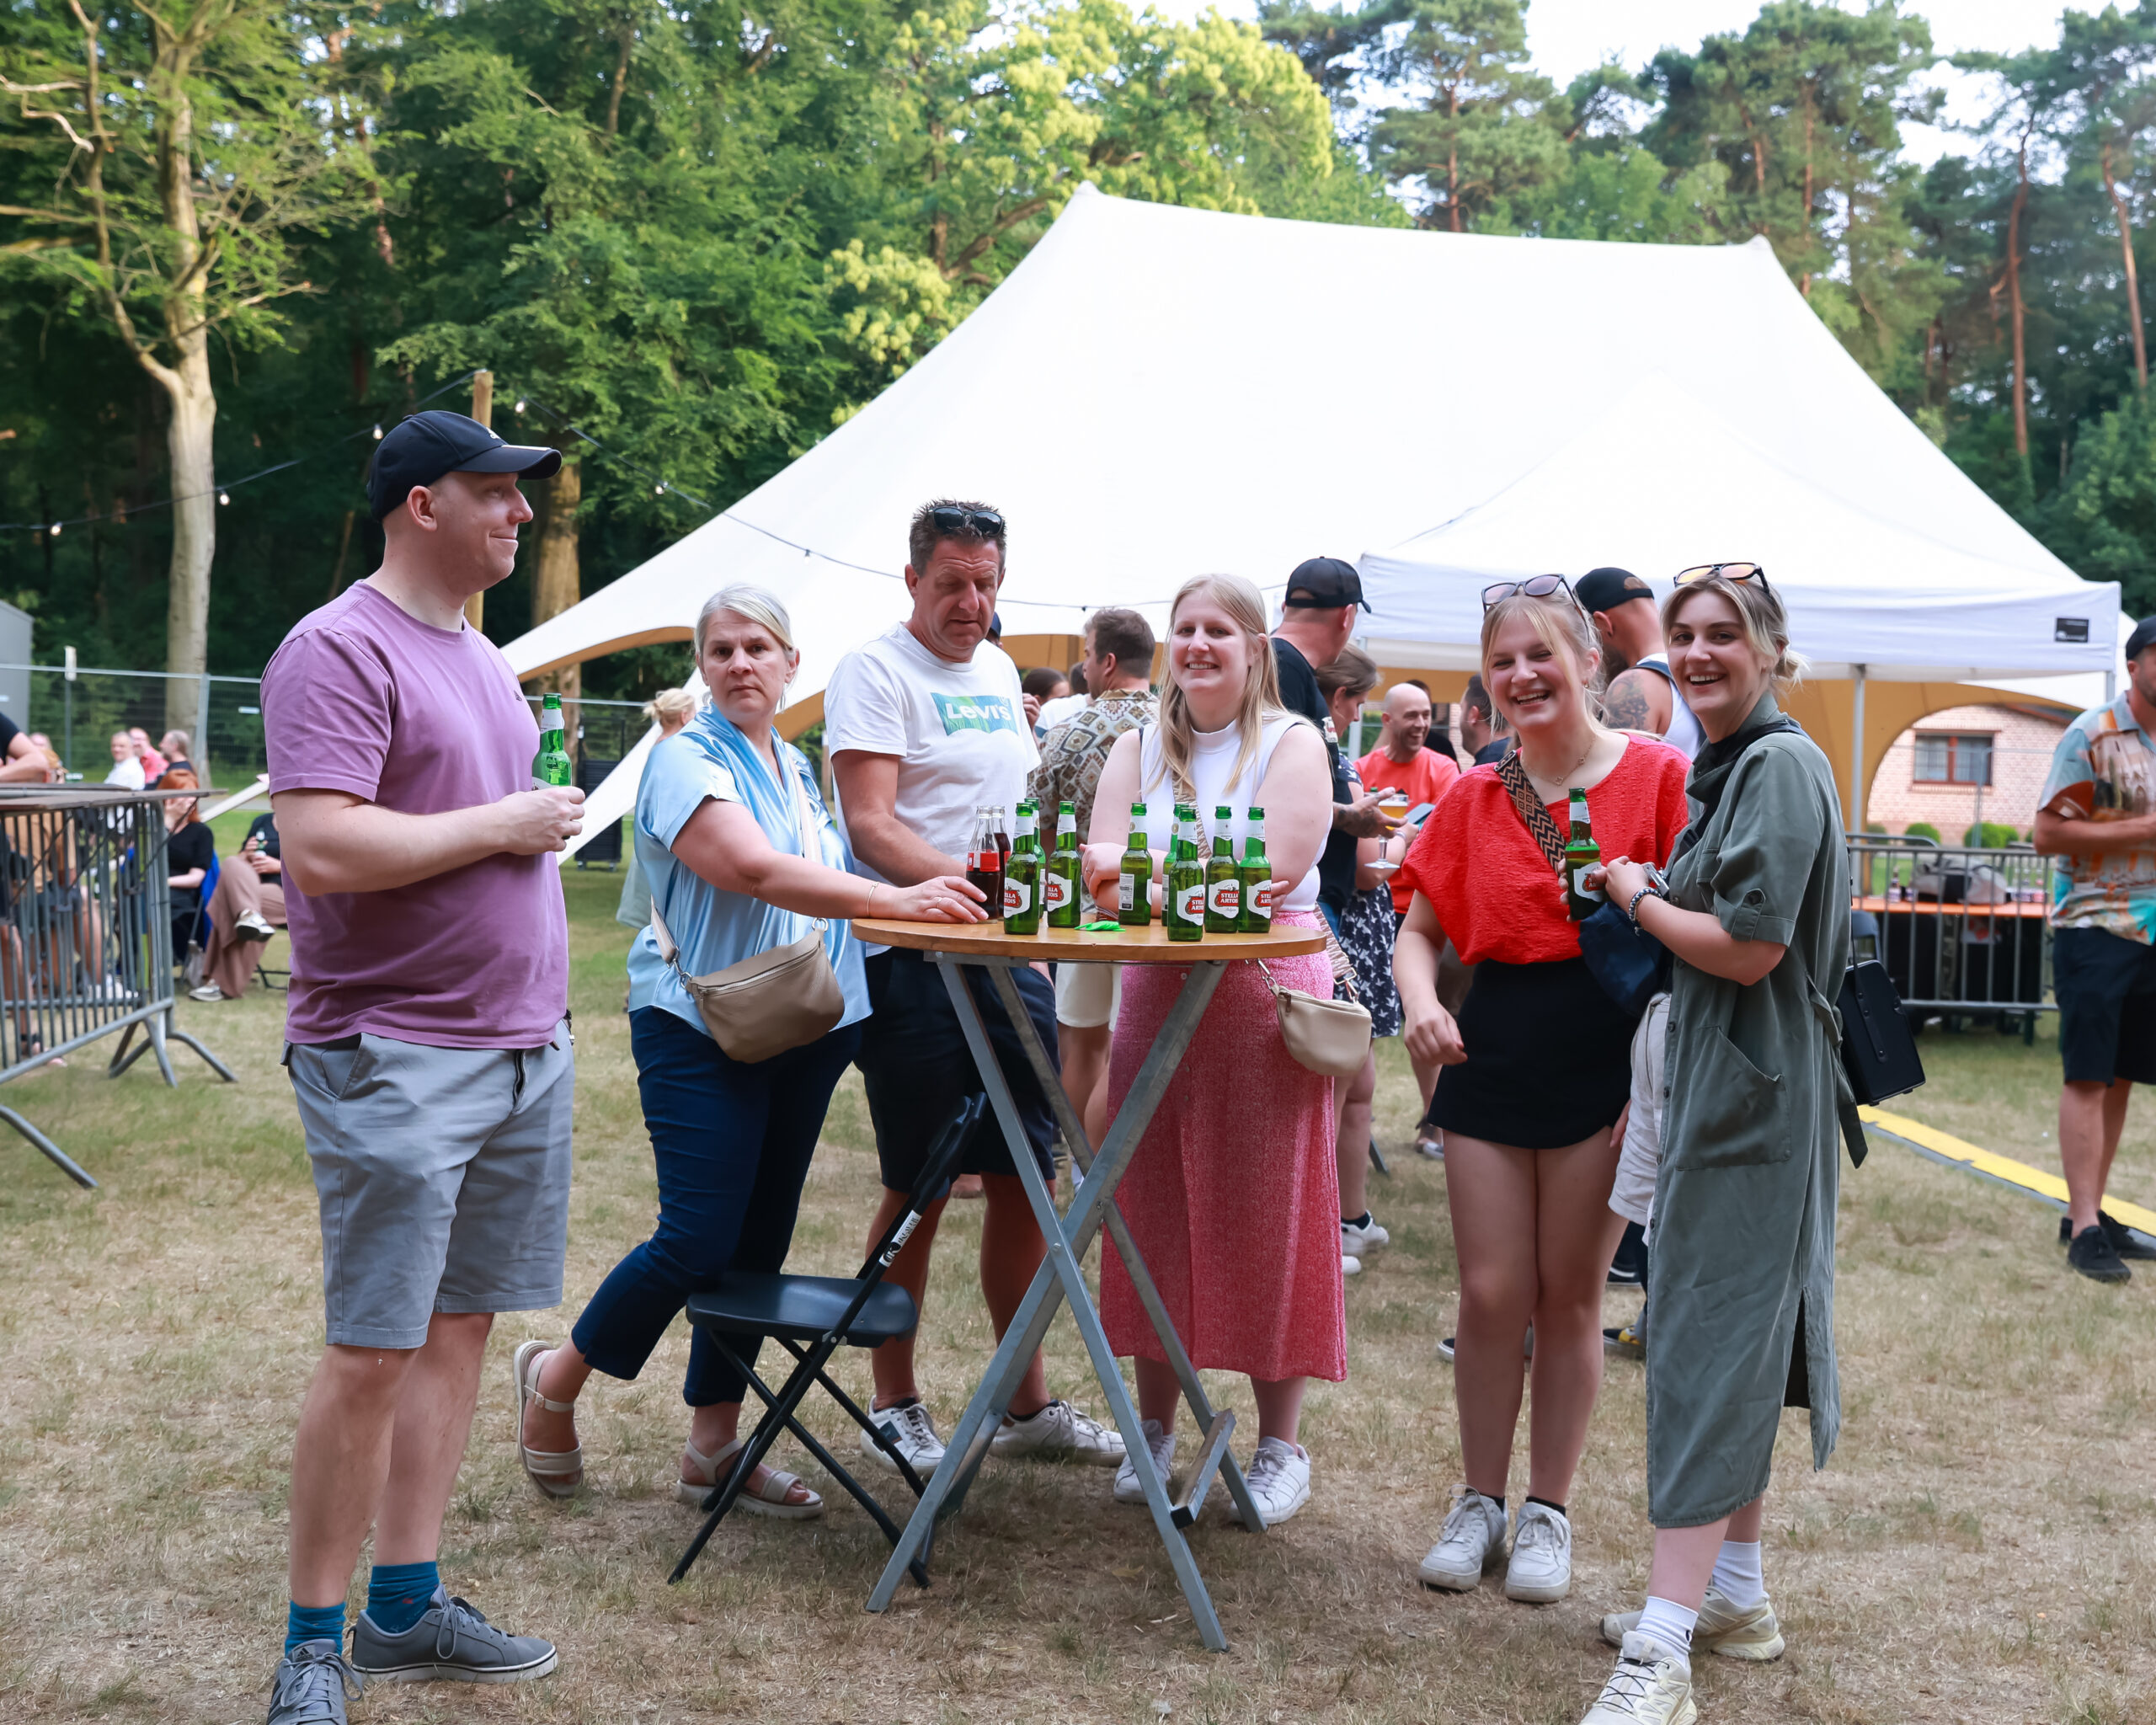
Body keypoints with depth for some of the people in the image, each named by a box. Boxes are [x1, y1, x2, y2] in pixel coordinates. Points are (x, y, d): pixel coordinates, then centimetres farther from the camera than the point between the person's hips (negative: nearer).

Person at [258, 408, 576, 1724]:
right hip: (395, 1057, -8)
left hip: (524, 1044, 8)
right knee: (375, 1351, -4)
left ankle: (409, 1606, 19)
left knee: (461, 1326, 10)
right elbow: (321, 851, -22)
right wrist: (503, 826, -14)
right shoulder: (339, 651, -11)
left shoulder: (483, 656, 17)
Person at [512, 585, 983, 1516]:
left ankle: (714, 1444, 18)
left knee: (761, 1239, 8)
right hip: (701, 1029, -7)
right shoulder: (685, 760, -9)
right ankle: (554, 1378, 13)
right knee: (699, 1239, -10)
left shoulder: (798, 769, 16)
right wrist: (894, 899, -34)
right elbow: (755, 870, -24)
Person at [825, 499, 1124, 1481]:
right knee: (919, 1186, 0)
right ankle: (894, 1407, 14)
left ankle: (1027, 1404, 20)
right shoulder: (874, 672, -6)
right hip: (912, 958, -7)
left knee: (1025, 1177, 9)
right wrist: (958, 878, -31)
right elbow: (869, 823, -16)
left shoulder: (997, 671, 17)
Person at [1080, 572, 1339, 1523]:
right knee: (1153, 1213, 7)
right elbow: (1104, 870, -1)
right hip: (1157, 997, 4)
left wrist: (1150, 869, -17)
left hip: (1267, 999, -4)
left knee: (1266, 1222, 0)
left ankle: (1280, 1445, 11)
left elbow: (1274, 869, -14)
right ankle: (1154, 1427, 20)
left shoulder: (1293, 744, 0)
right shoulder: (1138, 748, 12)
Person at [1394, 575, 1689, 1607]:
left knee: (1568, 1297, 6)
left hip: (1605, 1059, -3)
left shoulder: (1657, 777, -5)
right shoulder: (1472, 799, 7)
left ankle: (1548, 1511, 21)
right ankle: (1480, 1500, 22)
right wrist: (1421, 1003, -10)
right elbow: (1420, 929, 11)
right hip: (1490, 1057, 3)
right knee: (1490, 1293, 5)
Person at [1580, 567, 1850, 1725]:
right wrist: (1651, 898, 9)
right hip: (1721, 1079, 10)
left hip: (1753, 1092, -10)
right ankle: (1735, 1595, 26)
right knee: (1740, 1332, 15)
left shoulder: (1781, 766, -15)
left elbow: (1751, 946, -21)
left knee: (1710, 1337, -11)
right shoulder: (1726, 765, 16)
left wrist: (1638, 898, -8)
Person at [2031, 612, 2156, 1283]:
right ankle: (2084, 1229, -7)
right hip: (2094, 926, -7)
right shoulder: (2092, 736, -8)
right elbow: (2048, 833, -13)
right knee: (2088, 1077, -7)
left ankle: (2090, 1210, 17)